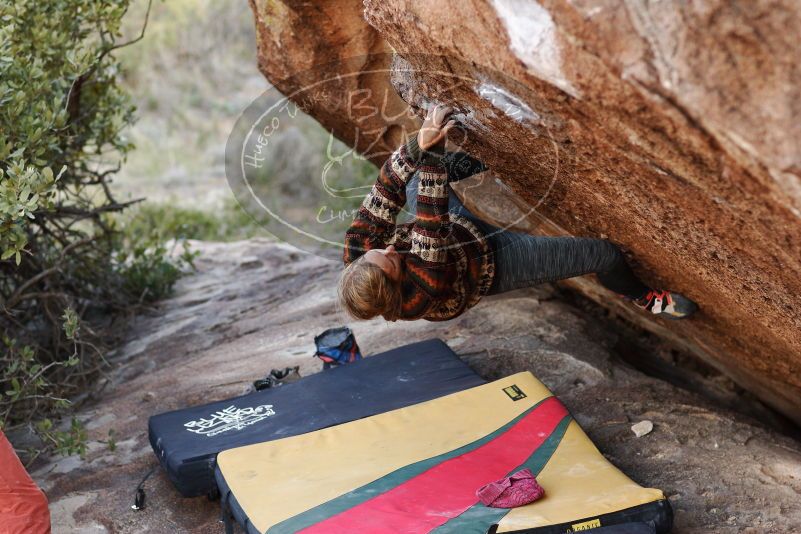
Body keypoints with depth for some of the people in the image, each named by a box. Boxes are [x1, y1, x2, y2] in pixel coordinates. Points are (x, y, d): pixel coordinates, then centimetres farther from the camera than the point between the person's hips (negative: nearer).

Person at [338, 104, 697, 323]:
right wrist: (430, 150, -46)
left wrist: (417, 145, -36)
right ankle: (641, 296, 25)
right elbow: (432, 224, -45)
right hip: (490, 261, -6)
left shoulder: (356, 256, -27)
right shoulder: (421, 291, -44)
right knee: (606, 254, -11)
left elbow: (383, 200, -26)